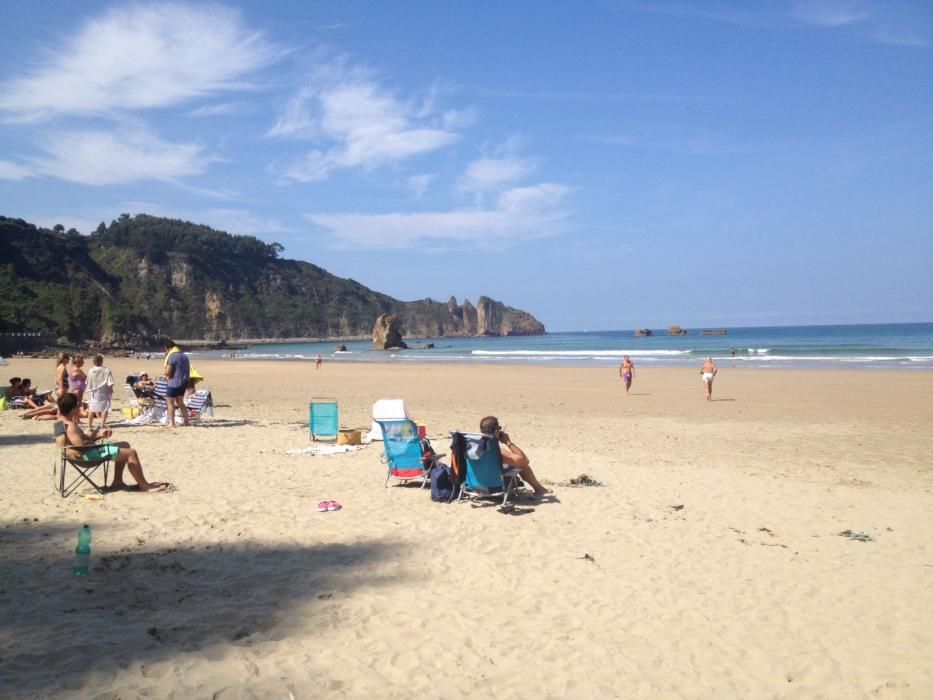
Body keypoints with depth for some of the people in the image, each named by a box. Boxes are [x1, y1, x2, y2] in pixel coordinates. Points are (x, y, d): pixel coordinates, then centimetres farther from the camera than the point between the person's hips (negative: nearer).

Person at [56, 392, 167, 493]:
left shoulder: (63, 421, 11)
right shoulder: (71, 425, -23)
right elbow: (81, 445, -33)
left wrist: (98, 434, 6)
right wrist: (93, 437, -14)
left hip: (89, 451, 12)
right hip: (89, 455, -12)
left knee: (125, 445, 22)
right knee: (131, 452, -10)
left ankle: (117, 482, 21)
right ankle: (144, 486, -1)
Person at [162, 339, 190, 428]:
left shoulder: (171, 356, -16)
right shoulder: (184, 355, 10)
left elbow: (167, 372, -18)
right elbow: (188, 370, 15)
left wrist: (166, 375, 2)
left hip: (174, 383, -8)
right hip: (183, 382, 8)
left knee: (170, 403, 2)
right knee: (180, 402, 17)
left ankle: (171, 423, 2)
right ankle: (186, 421, 17)